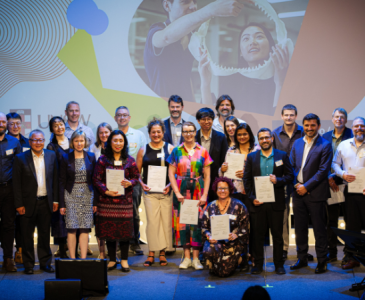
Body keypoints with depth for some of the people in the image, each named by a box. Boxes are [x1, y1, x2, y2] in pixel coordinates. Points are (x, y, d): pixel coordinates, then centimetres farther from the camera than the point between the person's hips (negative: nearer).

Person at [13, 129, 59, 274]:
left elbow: (55, 179, 8)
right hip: (28, 203, -2)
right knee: (27, 236, 6)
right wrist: (19, 204, -9)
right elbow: (17, 183, -5)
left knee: (45, 234, 11)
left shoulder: (51, 156, 5)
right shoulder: (20, 158, -4)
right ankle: (28, 264, 18)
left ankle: (45, 262, 23)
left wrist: (55, 200, 4)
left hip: (46, 202, 2)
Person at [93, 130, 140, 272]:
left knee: (125, 228, 2)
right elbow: (96, 179, -2)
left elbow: (136, 177, 7)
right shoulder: (102, 160, 2)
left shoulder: (130, 160, 5)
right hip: (107, 200, 0)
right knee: (109, 228, 4)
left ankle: (124, 260, 15)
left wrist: (129, 183, -15)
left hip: (125, 200, 0)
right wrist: (106, 191, -16)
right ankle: (112, 260, 17)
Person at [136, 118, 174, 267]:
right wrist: (142, 184, -4)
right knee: (152, 220, -4)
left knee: (166, 221, 2)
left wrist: (170, 185, -9)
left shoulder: (170, 149, 6)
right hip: (150, 191, 0)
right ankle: (151, 253, 4)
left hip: (166, 191, 0)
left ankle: (163, 252, 12)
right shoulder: (143, 150, 9)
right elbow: (137, 171, 12)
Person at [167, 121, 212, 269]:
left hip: (198, 191, 0)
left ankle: (196, 258, 5)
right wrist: (177, 193, -7)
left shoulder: (202, 152, 5)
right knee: (182, 221, -1)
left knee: (197, 222, -2)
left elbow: (207, 175, 3)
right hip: (181, 190, 1)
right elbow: (171, 173, 3)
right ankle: (186, 257, 8)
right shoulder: (176, 151, 6)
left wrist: (204, 195, -6)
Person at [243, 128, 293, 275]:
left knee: (277, 234, 4)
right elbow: (246, 179, 5)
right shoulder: (251, 157, 8)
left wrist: (278, 180, -16)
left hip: (276, 202, -1)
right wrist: (252, 197, -5)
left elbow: (290, 175, 3)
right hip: (257, 202, 1)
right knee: (258, 235, 4)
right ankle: (258, 264, 14)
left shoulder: (282, 156, 6)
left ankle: (279, 264, 14)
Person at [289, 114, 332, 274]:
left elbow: (323, 170, -12)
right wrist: (296, 184, -5)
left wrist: (306, 186, -14)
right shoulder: (297, 143, 11)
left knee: (319, 229, 2)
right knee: (300, 228, 12)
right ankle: (302, 258, 24)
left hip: (315, 193, -5)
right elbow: (291, 165, 10)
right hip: (298, 192, 5)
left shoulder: (325, 145, -6)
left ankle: (322, 261, 12)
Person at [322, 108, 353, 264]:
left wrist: (338, 176, -14)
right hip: (330, 183, 4)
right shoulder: (326, 137, 10)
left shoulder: (352, 135, -3)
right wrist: (329, 178, -5)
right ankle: (332, 252, 17)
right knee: (331, 219, 8)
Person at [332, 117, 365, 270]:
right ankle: (352, 258, 20)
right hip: (350, 191, 3)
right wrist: (343, 174, -6)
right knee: (351, 226, 10)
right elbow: (335, 163, 14)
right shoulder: (343, 145, 11)